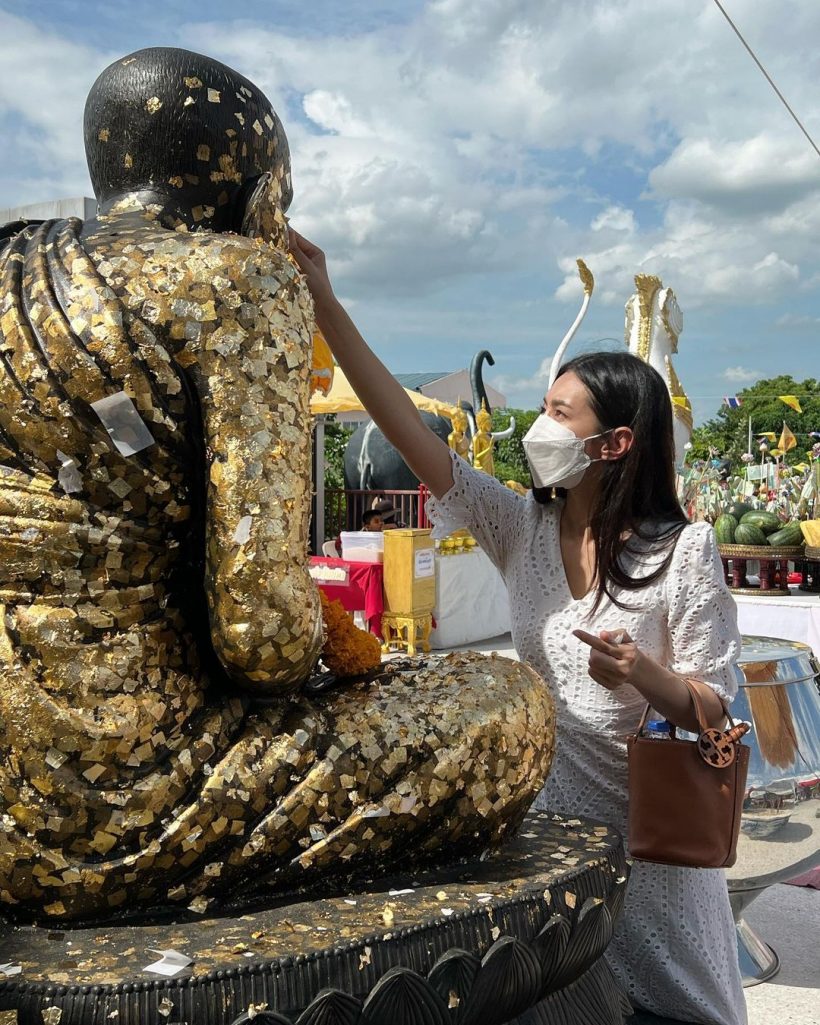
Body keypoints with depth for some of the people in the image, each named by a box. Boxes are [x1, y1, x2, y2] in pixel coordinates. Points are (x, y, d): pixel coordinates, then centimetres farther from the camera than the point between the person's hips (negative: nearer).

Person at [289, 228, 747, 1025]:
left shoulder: (683, 550, -14)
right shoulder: (521, 527, -6)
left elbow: (714, 710, -10)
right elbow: (409, 433, -14)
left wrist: (643, 675, -32)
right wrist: (326, 309, -20)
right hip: (546, 811, 4)